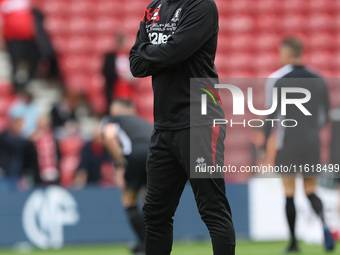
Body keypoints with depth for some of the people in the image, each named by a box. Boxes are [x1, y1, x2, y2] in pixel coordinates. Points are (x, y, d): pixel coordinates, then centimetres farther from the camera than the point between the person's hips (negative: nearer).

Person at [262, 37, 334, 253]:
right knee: (311, 192, 9)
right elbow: (325, 116, 13)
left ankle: (294, 242, 5)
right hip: (312, 144, 3)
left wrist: (264, 145, -6)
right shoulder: (318, 79, 8)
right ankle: (324, 224, -20)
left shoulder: (277, 79, -5)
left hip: (287, 144, -3)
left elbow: (271, 116, -10)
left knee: (289, 194, 4)